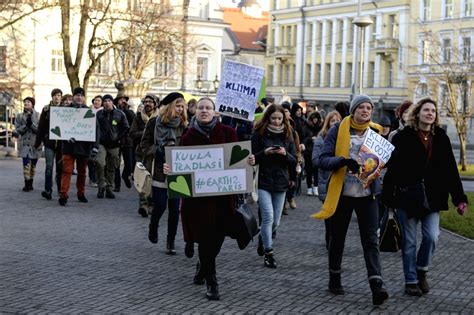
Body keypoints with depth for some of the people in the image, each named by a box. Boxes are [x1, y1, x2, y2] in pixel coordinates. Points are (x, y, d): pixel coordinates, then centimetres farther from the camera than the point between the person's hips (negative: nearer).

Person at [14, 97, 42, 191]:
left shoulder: (37, 115, 2)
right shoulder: (19, 116, 6)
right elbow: (17, 130, 1)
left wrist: (31, 124, -20)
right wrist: (25, 125, -15)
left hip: (35, 144, 0)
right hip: (25, 144, 0)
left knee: (33, 165, 6)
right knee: (26, 165, -12)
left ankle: (30, 184, 17)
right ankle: (27, 184, -10)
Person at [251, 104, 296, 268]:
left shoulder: (287, 136, 8)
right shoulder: (259, 134, -2)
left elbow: (294, 162, 6)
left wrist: (285, 154, -14)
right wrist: (265, 152, -19)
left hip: (280, 182, 4)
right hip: (263, 181, -4)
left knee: (275, 221, 9)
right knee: (268, 217, -15)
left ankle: (262, 238, 39)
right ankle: (268, 253, -5)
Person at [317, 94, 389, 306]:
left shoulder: (376, 131, 7)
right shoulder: (338, 130, -2)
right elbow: (323, 160, -7)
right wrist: (344, 161, -27)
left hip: (367, 194, 1)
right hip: (341, 193, -1)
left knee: (371, 240, -7)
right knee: (337, 238, 12)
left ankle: (376, 287, -14)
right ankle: (334, 279, 30)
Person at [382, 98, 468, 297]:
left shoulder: (441, 138, 6)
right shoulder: (404, 137, -4)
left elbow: (450, 170, 7)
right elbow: (392, 169, -6)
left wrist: (459, 198, 3)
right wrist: (388, 197, -11)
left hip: (432, 198, 3)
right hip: (407, 196, -2)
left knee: (431, 236, -6)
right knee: (409, 241, 4)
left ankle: (421, 271, 20)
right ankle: (411, 281, 17)